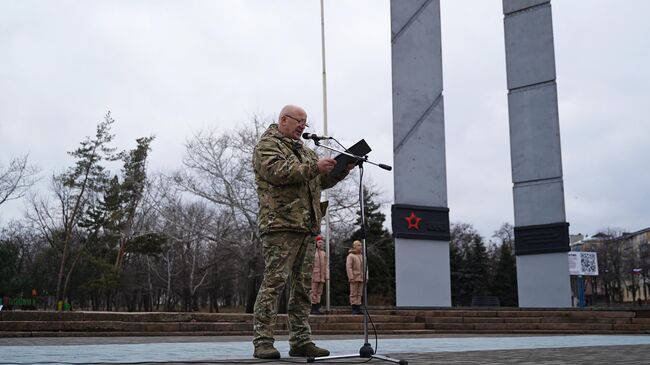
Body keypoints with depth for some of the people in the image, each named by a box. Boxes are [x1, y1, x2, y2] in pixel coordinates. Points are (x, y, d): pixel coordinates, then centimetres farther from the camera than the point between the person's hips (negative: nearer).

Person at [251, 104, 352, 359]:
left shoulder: (304, 151, 28)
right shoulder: (267, 145, 2)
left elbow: (322, 180, 26)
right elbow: (278, 171, -16)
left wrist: (342, 170, 8)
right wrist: (314, 167, -19)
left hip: (307, 227, 8)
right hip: (281, 225, -8)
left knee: (303, 287, 7)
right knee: (274, 282, -11)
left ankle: (301, 340, 11)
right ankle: (262, 342, -9)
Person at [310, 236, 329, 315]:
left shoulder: (324, 253, 15)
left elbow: (327, 265, 12)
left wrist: (327, 276, 3)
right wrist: (309, 275, -12)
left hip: (322, 277, 5)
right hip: (314, 276, -5)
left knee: (319, 293, 6)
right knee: (314, 292, -6)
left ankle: (317, 308, 9)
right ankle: (313, 309, -4)